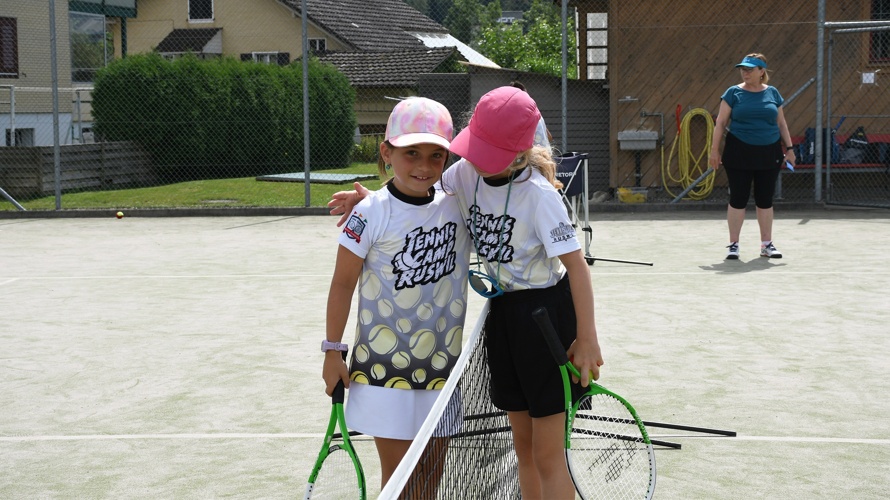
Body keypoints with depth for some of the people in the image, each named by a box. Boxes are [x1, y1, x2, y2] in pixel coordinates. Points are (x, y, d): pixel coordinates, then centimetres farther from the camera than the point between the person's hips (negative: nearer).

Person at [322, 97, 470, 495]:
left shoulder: (457, 202, -2)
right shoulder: (372, 214, -13)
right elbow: (342, 283, -5)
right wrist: (332, 351, -3)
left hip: (443, 365, 4)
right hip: (385, 367, -4)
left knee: (431, 475, 12)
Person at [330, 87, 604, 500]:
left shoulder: (538, 194, -22)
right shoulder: (466, 172, -4)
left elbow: (577, 265, -20)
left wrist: (586, 340, -18)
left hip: (546, 312, -7)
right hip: (503, 310, 7)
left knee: (548, 457, -1)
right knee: (523, 446, 17)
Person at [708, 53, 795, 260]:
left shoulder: (772, 93, 7)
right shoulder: (733, 93, -1)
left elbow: (781, 123, 13)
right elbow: (720, 123, -1)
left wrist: (789, 148, 8)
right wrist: (714, 150, -6)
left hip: (768, 153, 3)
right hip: (739, 154, -2)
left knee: (765, 200, 9)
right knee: (738, 199, -1)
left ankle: (766, 244, 18)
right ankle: (733, 244, 8)